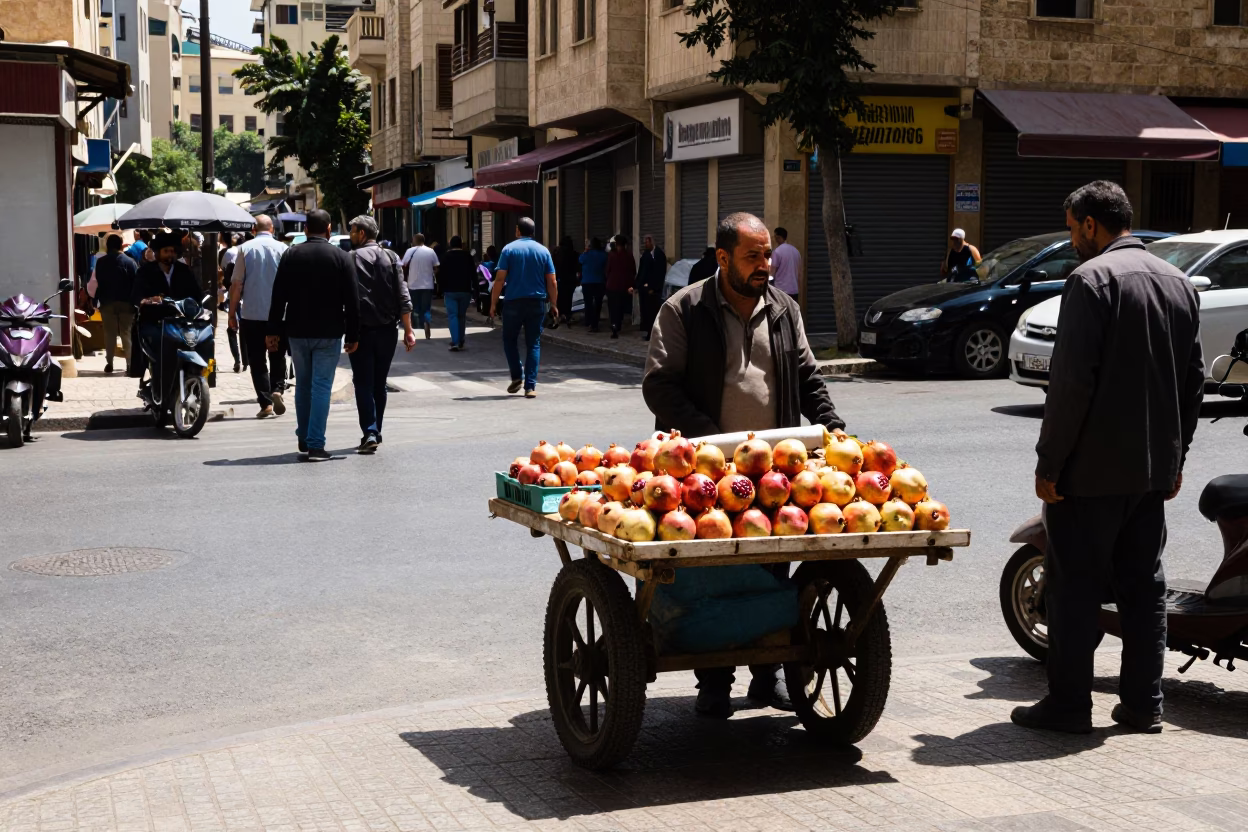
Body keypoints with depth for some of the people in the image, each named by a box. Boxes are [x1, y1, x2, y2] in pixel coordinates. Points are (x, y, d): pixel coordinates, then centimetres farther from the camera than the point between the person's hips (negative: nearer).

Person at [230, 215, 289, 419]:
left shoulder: (245, 249, -3)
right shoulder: (282, 249, -3)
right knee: (277, 357, 17)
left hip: (251, 314, -1)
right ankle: (277, 389, -3)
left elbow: (236, 284, -5)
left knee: (258, 361, 6)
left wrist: (232, 312, 3)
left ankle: (265, 403, 0)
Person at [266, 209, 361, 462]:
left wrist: (274, 331, 6)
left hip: (297, 331, 3)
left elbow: (278, 297, 1)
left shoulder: (291, 256, 1)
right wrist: (352, 335, 1)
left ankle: (303, 440, 23)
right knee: (321, 386, -1)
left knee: (302, 385, 15)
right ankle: (315, 445, -6)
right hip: (329, 333, -2)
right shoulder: (341, 257, -4)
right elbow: (352, 301, -5)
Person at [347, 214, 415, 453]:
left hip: (361, 330, -4)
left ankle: (370, 433, -13)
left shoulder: (351, 258, -6)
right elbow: (403, 298, -1)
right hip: (387, 331, 4)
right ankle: (376, 432, 19)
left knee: (363, 384, 0)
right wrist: (408, 331, 0)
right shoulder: (391, 257, 4)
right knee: (380, 384, 14)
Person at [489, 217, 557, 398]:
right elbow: (551, 281, 3)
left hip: (514, 302, -2)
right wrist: (554, 303, 12)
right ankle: (530, 386, -3)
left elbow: (500, 278, -7)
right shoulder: (543, 251, 4)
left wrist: (493, 303, -1)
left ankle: (517, 377, 6)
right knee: (534, 344, 4)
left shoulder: (509, 249, -3)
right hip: (537, 303, 2)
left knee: (509, 340, 16)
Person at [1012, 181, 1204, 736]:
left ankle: (1069, 704, 4)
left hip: (1093, 466, -7)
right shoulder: (1179, 283, 12)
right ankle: (1143, 704, 16)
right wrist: (1176, 456, 20)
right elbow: (1194, 380, 15)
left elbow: (1071, 379, -19)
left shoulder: (1091, 279, -13)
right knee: (1143, 584, 12)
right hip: (1155, 468, 8)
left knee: (1075, 585, 0)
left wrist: (1048, 461, -14)